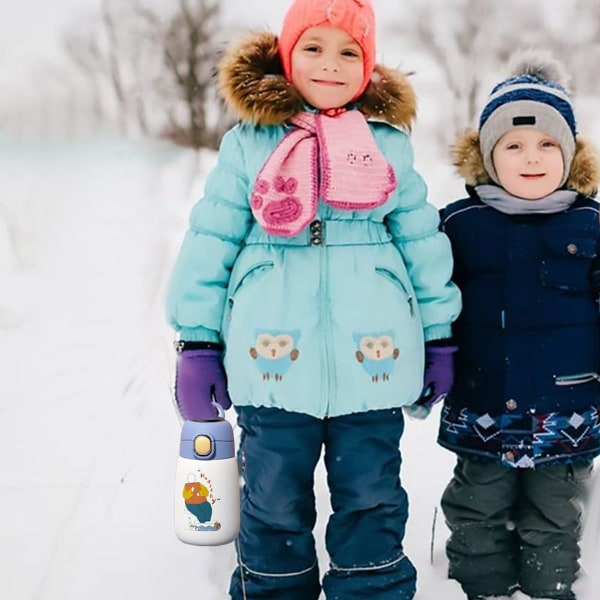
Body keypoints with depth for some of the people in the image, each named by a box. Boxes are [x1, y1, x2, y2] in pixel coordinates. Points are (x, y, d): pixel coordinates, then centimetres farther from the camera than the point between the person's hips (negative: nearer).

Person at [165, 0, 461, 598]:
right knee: (274, 504, 10)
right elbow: (210, 240, 3)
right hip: (273, 363, -1)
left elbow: (423, 242, 12)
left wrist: (437, 336, 12)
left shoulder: (389, 142, 8)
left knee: (372, 503, 10)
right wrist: (197, 341, 1)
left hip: (372, 363, 1)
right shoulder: (248, 141, 3)